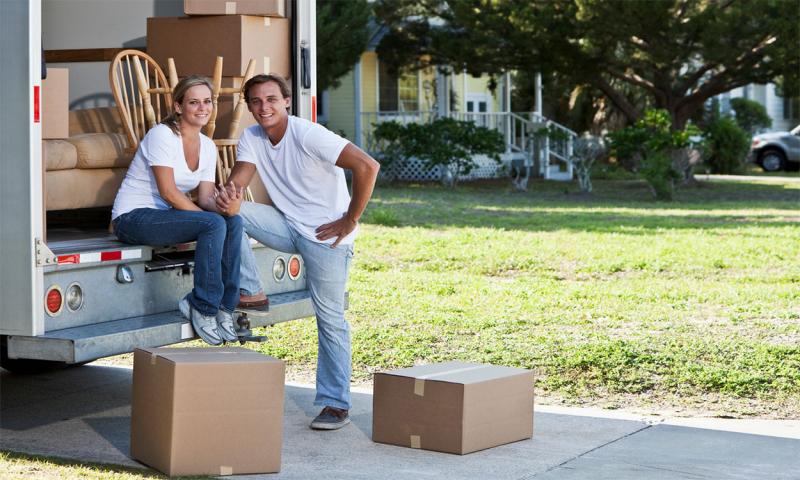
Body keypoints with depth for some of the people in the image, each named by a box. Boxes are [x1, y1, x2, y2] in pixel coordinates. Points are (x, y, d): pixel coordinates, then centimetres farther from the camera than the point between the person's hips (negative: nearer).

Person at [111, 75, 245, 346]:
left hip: (164, 216, 8)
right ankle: (203, 308, -19)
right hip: (133, 217, -8)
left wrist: (223, 203, -22)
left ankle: (224, 306, -12)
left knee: (234, 222, -17)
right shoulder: (162, 135, -14)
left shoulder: (208, 146, 9)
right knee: (214, 224, -28)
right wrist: (205, 215, -22)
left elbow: (205, 196, 0)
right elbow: (168, 192, -20)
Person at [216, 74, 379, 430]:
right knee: (229, 213, -14)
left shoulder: (308, 135, -19)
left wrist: (350, 221, -20)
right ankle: (250, 291, -5)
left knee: (330, 319, -5)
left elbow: (367, 166, -25)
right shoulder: (251, 138, 3)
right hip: (287, 226, 6)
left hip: (324, 234, -6)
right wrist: (226, 196, -36)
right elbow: (240, 176, -10)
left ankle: (336, 405, 2)